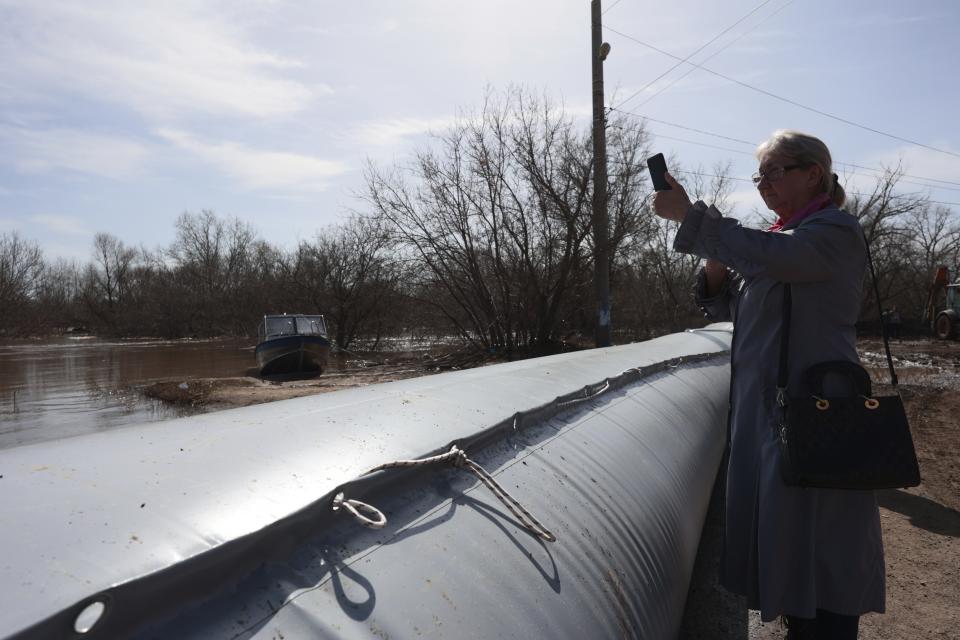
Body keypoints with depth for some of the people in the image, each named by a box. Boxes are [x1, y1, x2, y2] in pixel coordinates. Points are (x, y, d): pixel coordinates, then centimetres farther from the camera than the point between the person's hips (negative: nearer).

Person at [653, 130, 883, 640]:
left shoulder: (836, 231, -9)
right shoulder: (784, 239, 17)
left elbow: (763, 253, -28)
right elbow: (725, 305, 15)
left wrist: (689, 214, -21)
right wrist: (716, 270, -4)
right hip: (763, 407, 9)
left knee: (815, 539, 0)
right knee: (779, 532, 17)